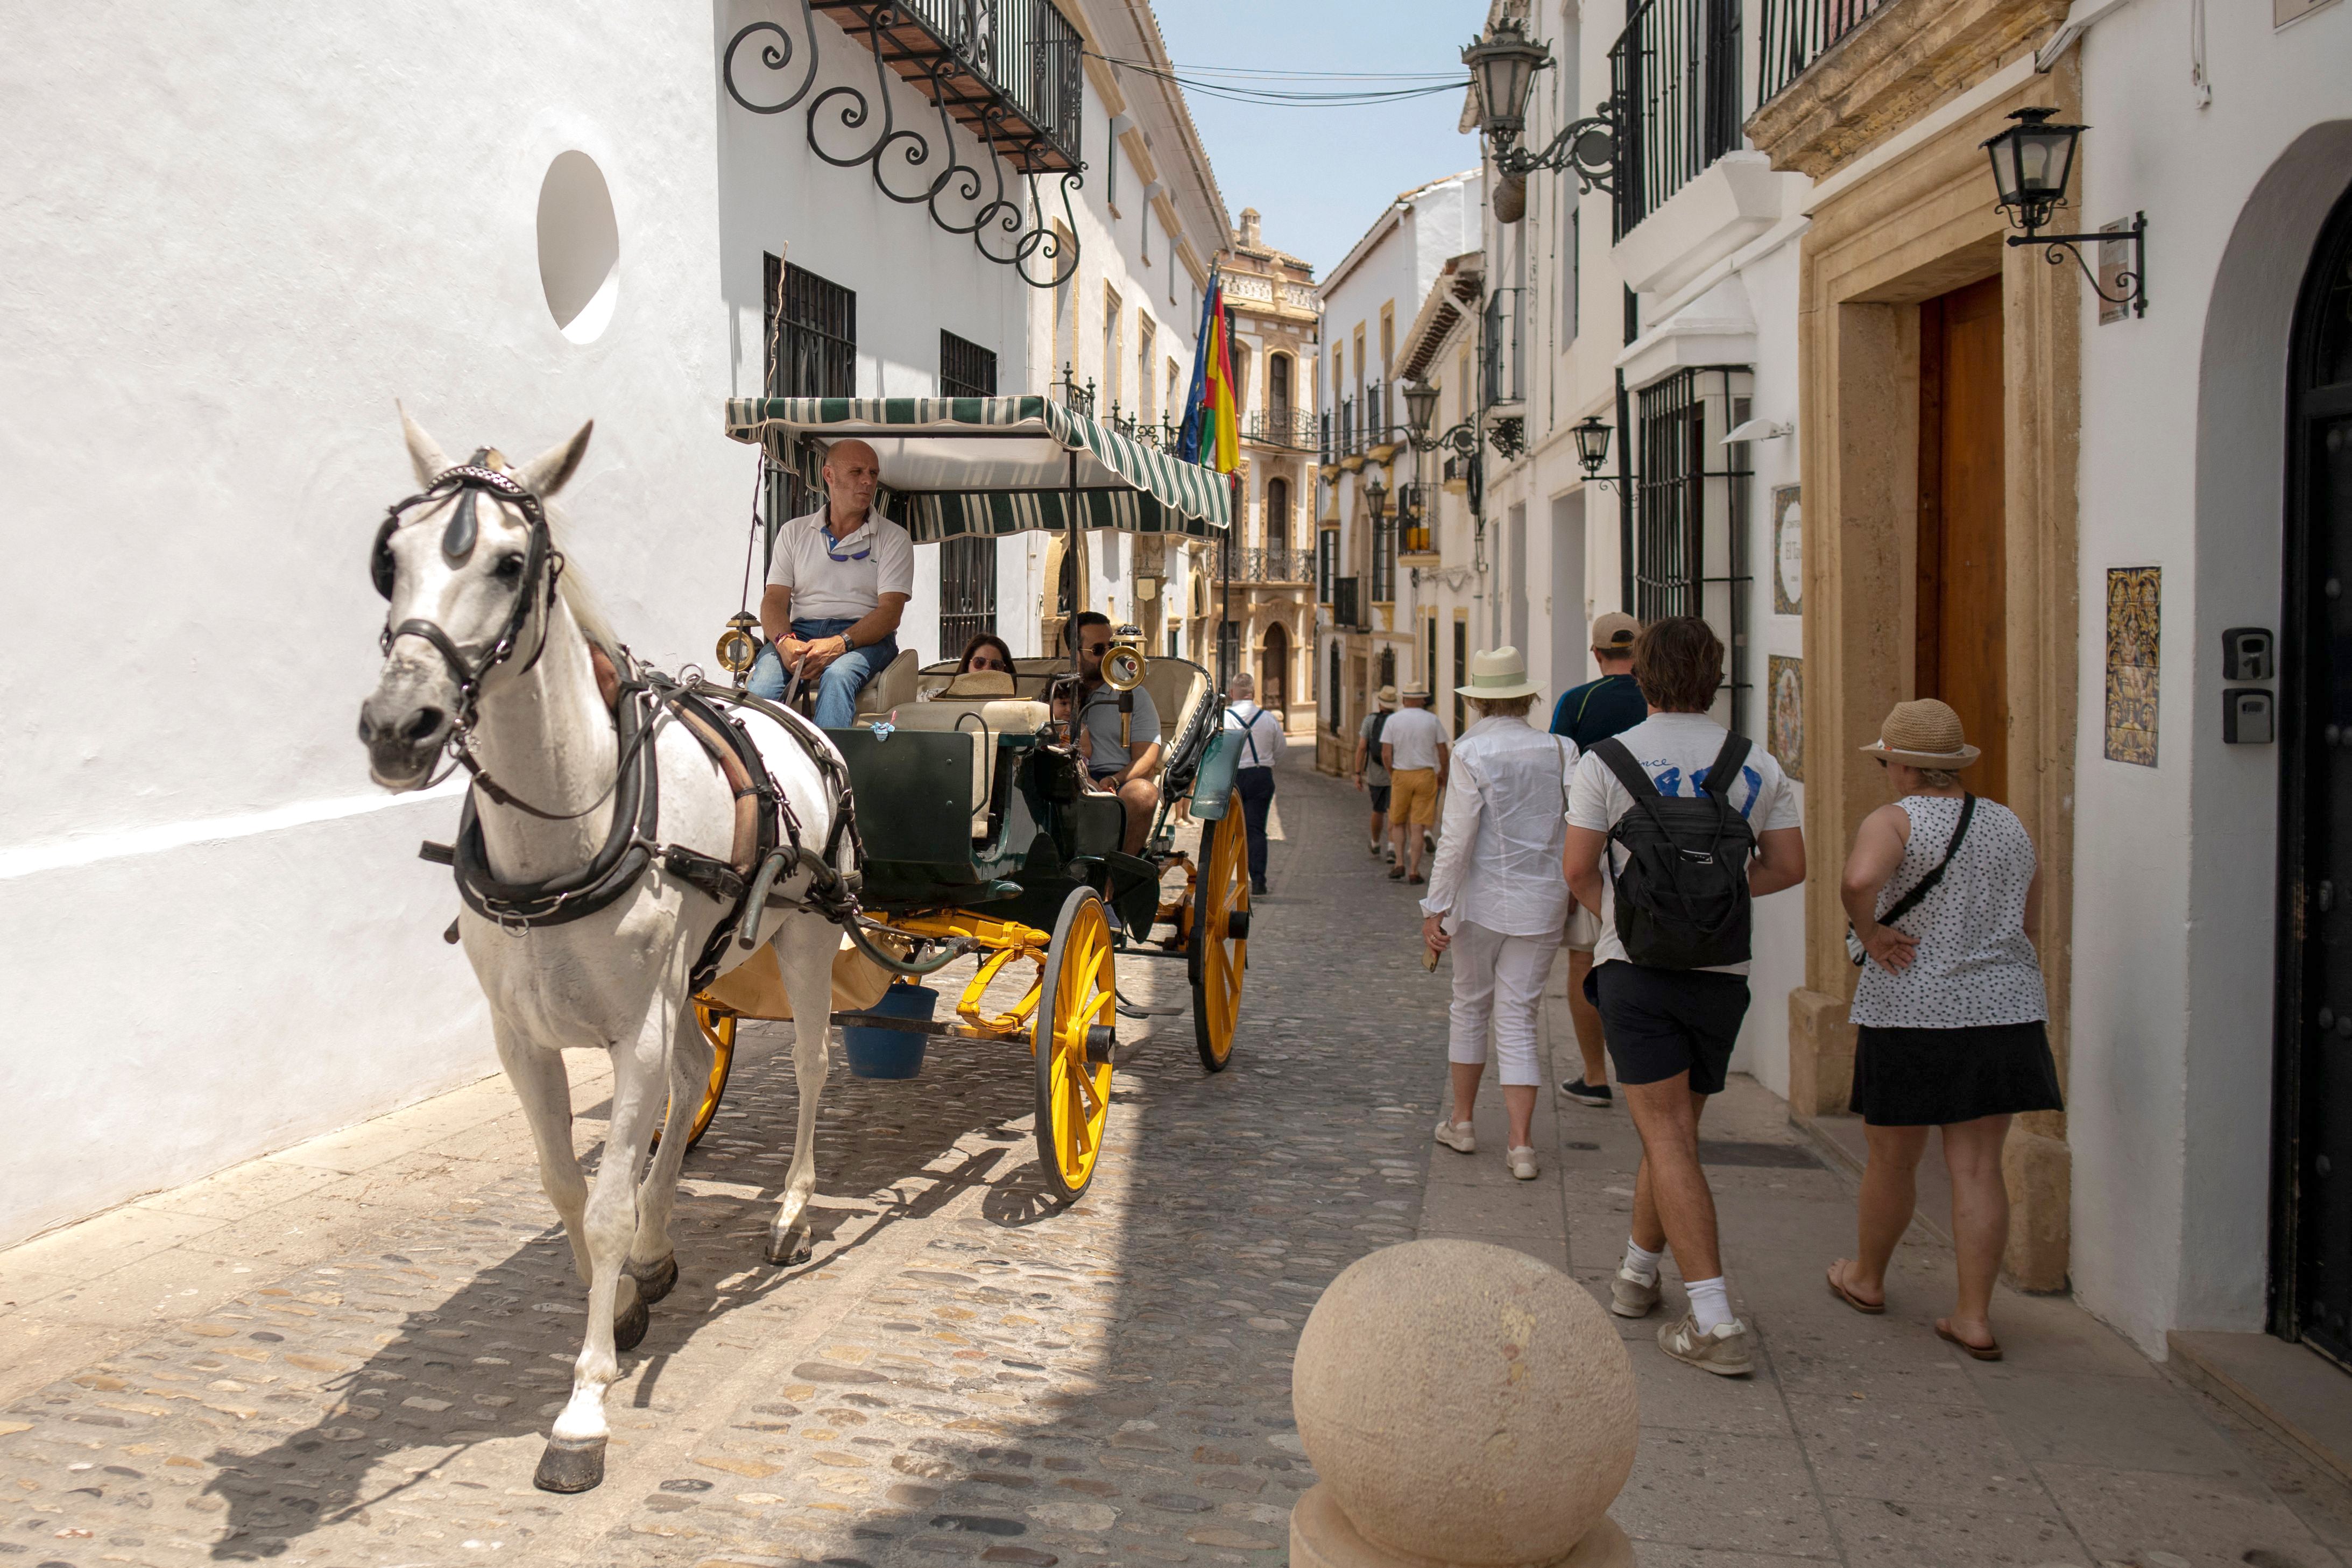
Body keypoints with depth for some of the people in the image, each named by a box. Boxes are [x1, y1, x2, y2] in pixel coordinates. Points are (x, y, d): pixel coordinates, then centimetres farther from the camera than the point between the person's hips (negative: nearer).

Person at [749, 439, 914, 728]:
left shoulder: (894, 538, 10)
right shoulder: (794, 533, 18)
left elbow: (890, 612, -3)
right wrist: (785, 641, -16)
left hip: (865, 636, -2)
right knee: (765, 679, -31)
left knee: (838, 674, -37)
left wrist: (840, 644, -21)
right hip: (801, 631, 2)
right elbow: (774, 599, 8)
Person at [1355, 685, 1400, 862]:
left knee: (1378, 811, 17)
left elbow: (1361, 748, -8)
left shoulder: (1370, 720, -5)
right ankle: (1392, 847, -15)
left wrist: (1358, 774, -3)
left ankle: (1376, 845, 35)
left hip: (1375, 774, 1)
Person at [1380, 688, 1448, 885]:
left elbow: (1386, 754, -5)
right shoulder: (1432, 720, 0)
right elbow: (1442, 752, 3)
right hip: (1426, 775, 0)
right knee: (1417, 826, 2)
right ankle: (1414, 872, 1)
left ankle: (1400, 864, 6)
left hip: (1401, 775, 0)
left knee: (1398, 822, 16)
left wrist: (1392, 775, 9)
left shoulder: (1393, 720, -2)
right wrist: (1442, 776, 17)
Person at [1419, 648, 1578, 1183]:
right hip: (1543, 900, 2)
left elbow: (1457, 839, -13)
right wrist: (1573, 886, 12)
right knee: (1518, 1019, 6)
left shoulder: (1472, 752, -11)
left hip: (1483, 898, -2)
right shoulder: (1559, 750, -1)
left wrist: (1436, 909, -8)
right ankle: (1521, 1144, -1)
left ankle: (1461, 1123, 29)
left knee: (1471, 1006, 16)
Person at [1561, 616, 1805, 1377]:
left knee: (1668, 1137, -4)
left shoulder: (1606, 760, -5)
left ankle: (1715, 1322, -10)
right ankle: (1637, 1272, 34)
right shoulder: (1757, 765, 3)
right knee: (1674, 1129, 18)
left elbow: (1578, 869, -6)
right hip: (1723, 970, 4)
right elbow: (1788, 867, 4)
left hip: (1638, 969, -3)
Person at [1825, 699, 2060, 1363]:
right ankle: (1975, 1316, 5)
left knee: (1892, 1160, 12)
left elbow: (1858, 880, -30)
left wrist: (1871, 933, -14)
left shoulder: (1894, 821, -9)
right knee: (1978, 1166, 6)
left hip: (1911, 1015, -4)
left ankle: (1866, 1277, 32)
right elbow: (2030, 926, 15)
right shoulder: (2010, 825, 9)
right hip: (2005, 1010, 5)